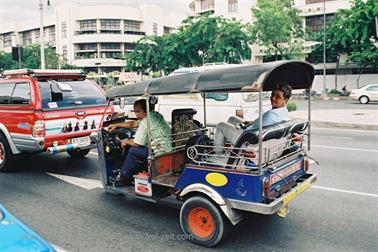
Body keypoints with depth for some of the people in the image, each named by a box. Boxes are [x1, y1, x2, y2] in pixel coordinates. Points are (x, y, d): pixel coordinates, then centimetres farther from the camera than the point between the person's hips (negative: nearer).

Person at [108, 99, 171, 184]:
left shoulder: (146, 122, -16)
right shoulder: (155, 114, 12)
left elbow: (137, 144, -9)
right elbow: (134, 124, 22)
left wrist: (126, 141, 11)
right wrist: (116, 125, 25)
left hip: (162, 153, -10)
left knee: (133, 150, -1)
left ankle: (123, 176, 15)